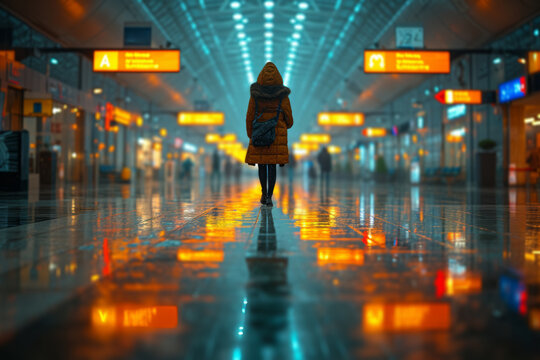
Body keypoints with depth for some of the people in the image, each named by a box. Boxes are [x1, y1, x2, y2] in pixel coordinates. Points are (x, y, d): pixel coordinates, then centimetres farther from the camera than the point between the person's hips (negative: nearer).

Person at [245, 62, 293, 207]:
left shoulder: (255, 96, -4)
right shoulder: (283, 97, -5)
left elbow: (249, 118, -1)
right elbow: (289, 120, 0)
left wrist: (250, 136, 11)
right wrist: (286, 126, 24)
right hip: (277, 137, -1)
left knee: (262, 164, 14)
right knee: (272, 165, 2)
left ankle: (264, 193, 23)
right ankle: (269, 197, -5)